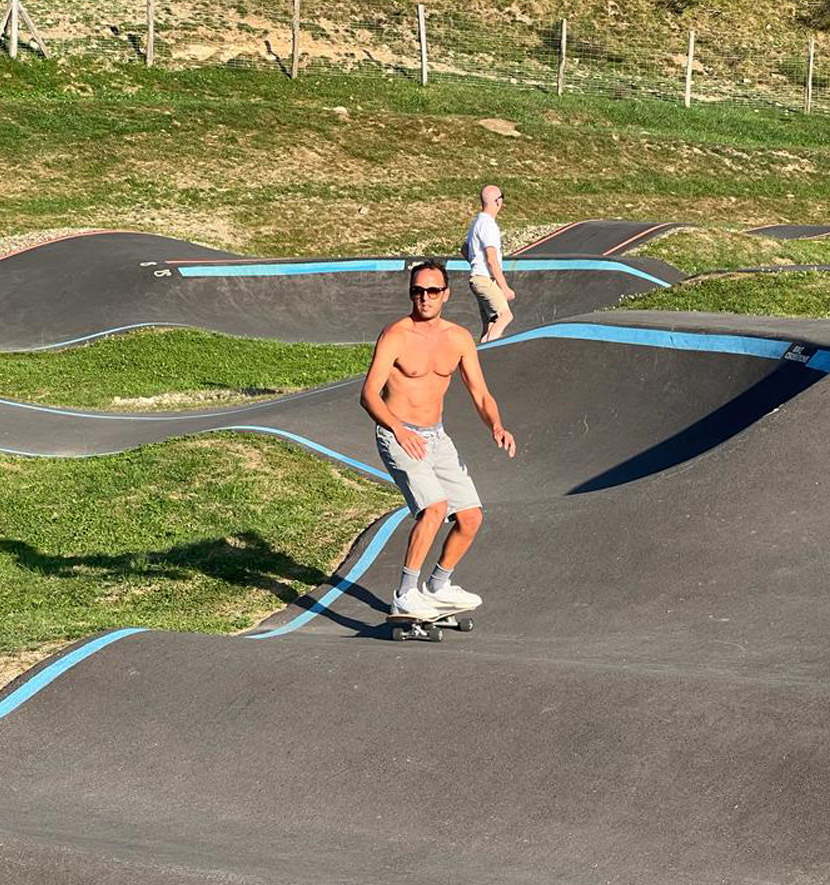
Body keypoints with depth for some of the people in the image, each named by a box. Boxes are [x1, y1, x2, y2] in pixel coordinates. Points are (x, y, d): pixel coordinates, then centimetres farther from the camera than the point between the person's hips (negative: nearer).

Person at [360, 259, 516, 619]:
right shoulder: (395, 336, -16)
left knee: (470, 516, 5)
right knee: (434, 506, -26)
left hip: (436, 438, 7)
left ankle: (437, 587, 27)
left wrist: (496, 427, -15)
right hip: (398, 437, -7)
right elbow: (368, 394, -22)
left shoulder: (459, 339, 2)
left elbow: (480, 393, 5)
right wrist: (399, 430, -38)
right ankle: (405, 596, -19)